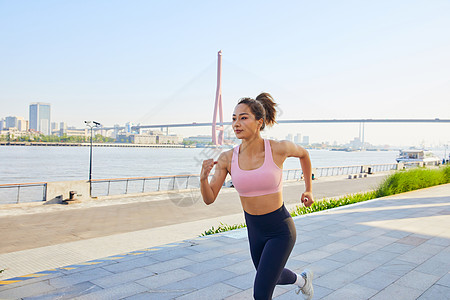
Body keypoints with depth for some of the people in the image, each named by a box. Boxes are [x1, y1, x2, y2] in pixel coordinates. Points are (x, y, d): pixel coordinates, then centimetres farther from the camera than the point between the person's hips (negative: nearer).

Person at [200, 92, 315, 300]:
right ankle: (302, 279, 63)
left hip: (281, 230, -4)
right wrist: (203, 177, -31)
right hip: (254, 230, 5)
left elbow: (303, 153, 4)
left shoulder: (279, 148, -20)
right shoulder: (227, 158, -13)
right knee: (271, 277, 29)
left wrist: (308, 189, 10)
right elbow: (209, 199, -11)